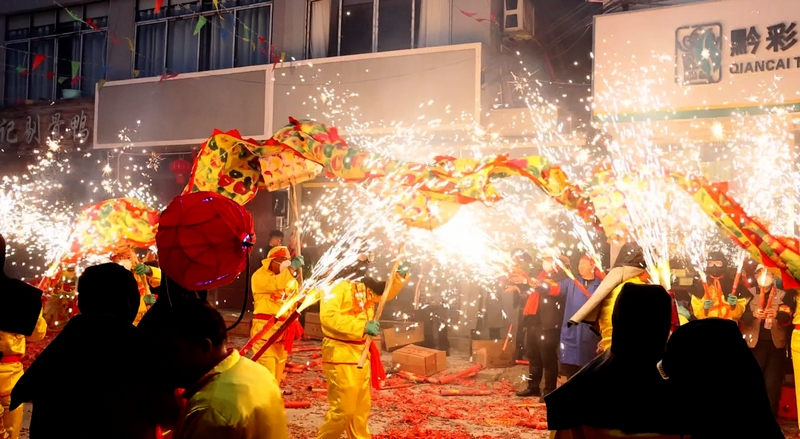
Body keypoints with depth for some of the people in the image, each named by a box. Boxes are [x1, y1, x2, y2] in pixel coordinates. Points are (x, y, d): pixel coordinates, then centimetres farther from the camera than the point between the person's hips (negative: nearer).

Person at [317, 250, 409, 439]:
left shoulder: (365, 285, 10)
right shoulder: (336, 287, -17)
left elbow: (385, 292, 27)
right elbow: (328, 317, -29)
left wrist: (400, 276, 7)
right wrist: (362, 327, -29)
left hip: (361, 353, 9)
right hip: (341, 354, -9)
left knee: (361, 407, 18)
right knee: (343, 409, -7)